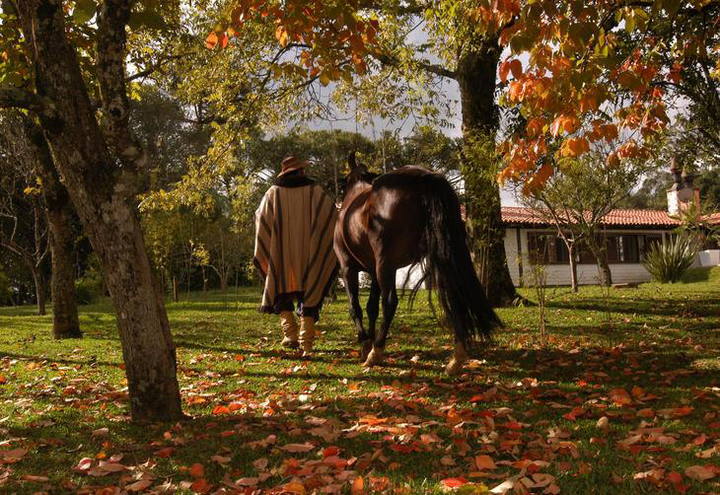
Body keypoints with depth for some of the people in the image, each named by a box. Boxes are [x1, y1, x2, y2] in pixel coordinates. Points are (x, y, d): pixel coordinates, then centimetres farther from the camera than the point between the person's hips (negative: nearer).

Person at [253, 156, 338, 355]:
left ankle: (290, 334, 1)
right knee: (309, 294, 8)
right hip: (309, 256, 0)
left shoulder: (273, 193, 2)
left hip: (281, 256, 1)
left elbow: (260, 220, 7)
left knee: (282, 293, 15)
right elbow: (333, 218, 1)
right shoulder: (316, 192, 0)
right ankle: (307, 341, 3)